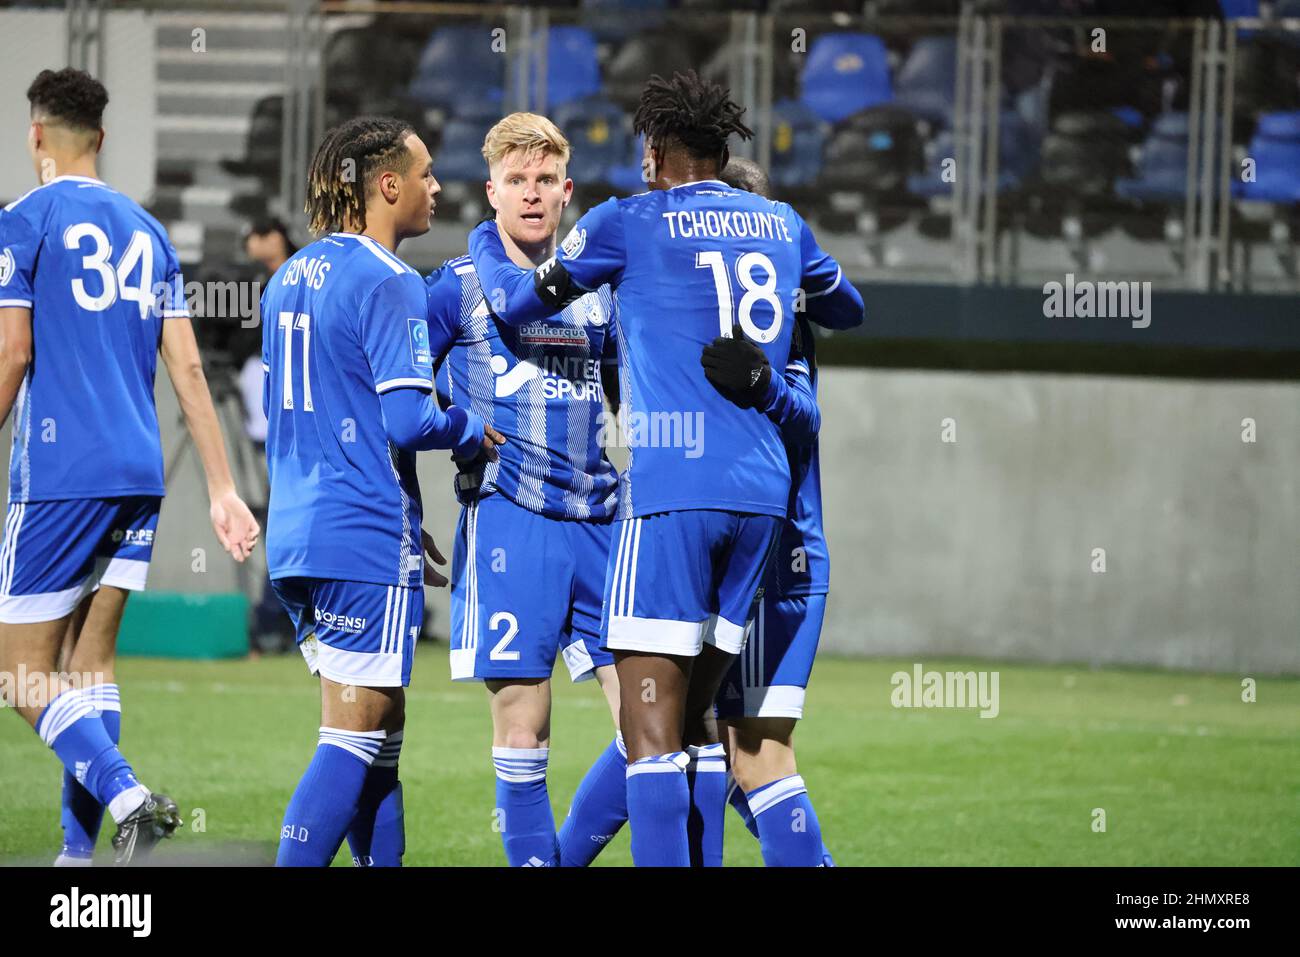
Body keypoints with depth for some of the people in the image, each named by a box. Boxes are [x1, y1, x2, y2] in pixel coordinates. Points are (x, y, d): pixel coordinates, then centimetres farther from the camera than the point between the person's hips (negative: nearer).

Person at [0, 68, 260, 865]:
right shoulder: (147, 231, 14)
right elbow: (188, 369, 11)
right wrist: (223, 490, 11)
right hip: (140, 472, 6)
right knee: (91, 658, 12)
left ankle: (126, 797, -23)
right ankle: (80, 851, 7)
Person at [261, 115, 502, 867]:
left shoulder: (292, 277, 15)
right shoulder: (388, 282, -12)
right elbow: (407, 420, -21)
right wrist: (476, 432, 0)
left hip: (298, 533, 9)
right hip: (367, 540, -9)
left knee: (380, 733, 14)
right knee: (357, 735, -6)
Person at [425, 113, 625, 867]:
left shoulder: (597, 290, 14)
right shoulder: (459, 286, 2)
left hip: (600, 522, 4)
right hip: (507, 522, -4)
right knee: (523, 726, -6)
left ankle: (568, 855, 11)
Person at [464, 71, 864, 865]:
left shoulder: (629, 223, 0)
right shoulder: (781, 225, 15)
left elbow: (518, 305, 13)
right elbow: (848, 309, 33)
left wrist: (485, 245, 32)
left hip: (673, 486, -6)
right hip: (762, 492, 6)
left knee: (652, 731, -9)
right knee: (694, 719, 14)